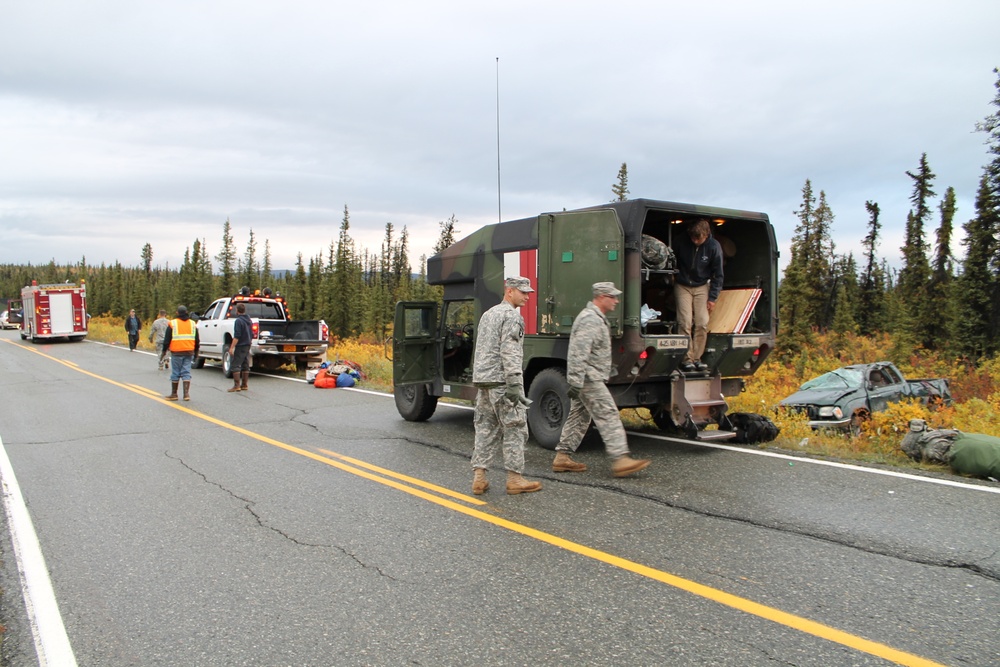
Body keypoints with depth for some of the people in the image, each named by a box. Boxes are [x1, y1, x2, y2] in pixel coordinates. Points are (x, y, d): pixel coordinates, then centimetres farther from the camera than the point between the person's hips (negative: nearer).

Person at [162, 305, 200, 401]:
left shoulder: (172, 324, -3)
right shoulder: (193, 324, 10)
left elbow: (167, 340, -3)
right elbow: (197, 340, 15)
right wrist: (196, 352, 23)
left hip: (176, 352, -3)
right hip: (189, 352, 3)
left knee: (175, 373, 5)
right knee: (186, 373, 6)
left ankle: (174, 394, 12)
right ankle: (186, 394, -1)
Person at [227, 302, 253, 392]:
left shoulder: (238, 321, -15)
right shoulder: (249, 320, 11)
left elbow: (237, 336, -21)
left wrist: (232, 347, -21)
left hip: (240, 346, -9)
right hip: (247, 345, 9)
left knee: (235, 365, -5)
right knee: (245, 365, 11)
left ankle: (236, 385, -9)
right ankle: (244, 385, 15)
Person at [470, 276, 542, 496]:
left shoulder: (488, 314, 20)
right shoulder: (511, 316, -9)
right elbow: (509, 352, -19)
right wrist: (515, 384, -22)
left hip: (483, 380, 9)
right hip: (501, 381, -9)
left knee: (485, 429, 10)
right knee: (515, 429, -1)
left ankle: (479, 477, 8)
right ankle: (514, 479, 2)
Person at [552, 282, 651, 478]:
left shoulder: (598, 318, 18)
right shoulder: (589, 320, -18)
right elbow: (578, 354, -24)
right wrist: (575, 383, -26)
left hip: (590, 379, 11)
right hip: (589, 380, -11)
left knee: (579, 417, 12)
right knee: (609, 416, -10)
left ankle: (562, 457, 17)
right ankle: (620, 459, -10)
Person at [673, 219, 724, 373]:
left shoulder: (714, 247, -14)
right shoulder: (681, 241, -15)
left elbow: (718, 275, -5)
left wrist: (712, 298, -7)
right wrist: (672, 276, -4)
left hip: (702, 287, 1)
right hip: (682, 286, 0)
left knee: (702, 323, -9)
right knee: (685, 322, -13)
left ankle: (697, 358, 1)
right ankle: (687, 359, -7)